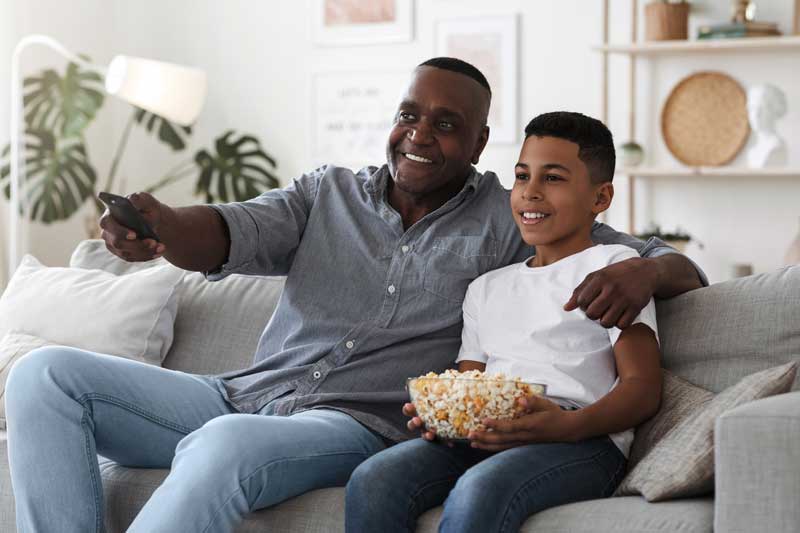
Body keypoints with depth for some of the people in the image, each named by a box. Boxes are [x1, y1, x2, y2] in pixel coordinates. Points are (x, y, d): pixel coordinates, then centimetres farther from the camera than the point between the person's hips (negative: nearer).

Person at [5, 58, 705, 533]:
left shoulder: (512, 222, 10)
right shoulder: (328, 192, 17)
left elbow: (678, 266, 9)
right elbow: (237, 232, -2)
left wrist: (641, 273, -18)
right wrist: (158, 225, -26)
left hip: (359, 425, -5)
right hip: (246, 395, 5)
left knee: (225, 445, -38)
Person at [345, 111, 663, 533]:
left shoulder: (612, 264, 12)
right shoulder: (486, 288, 31)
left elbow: (644, 388, 1)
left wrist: (568, 425, -19)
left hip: (583, 440, -5)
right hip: (479, 438, 5)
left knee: (478, 490, -38)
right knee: (371, 480, -26)